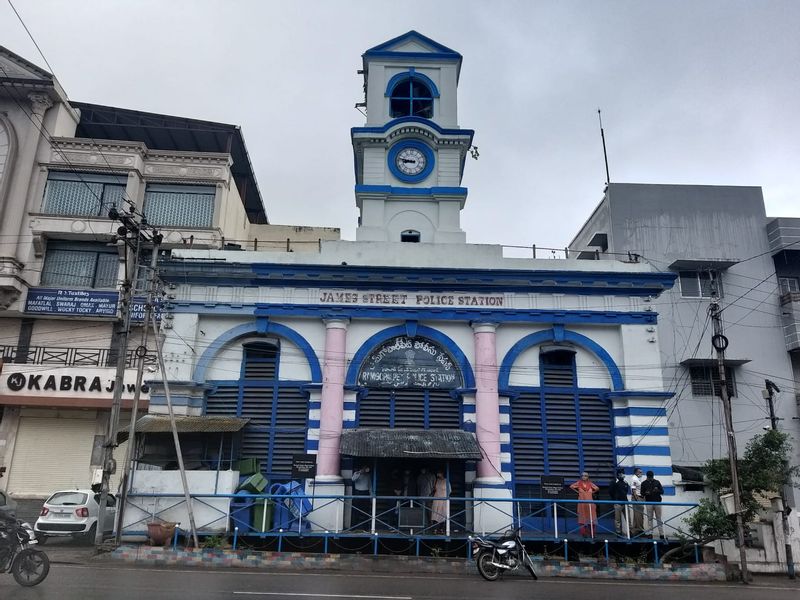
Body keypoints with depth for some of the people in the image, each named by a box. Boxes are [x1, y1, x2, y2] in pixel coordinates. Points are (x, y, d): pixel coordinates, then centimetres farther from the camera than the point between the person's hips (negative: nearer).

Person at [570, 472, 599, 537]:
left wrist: (592, 492, 6)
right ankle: (584, 533, 2)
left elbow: (597, 488, 14)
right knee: (583, 517, -2)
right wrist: (577, 491, 2)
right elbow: (571, 486, 5)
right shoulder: (579, 483, 2)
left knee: (591, 517, -1)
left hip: (589, 502, 1)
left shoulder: (590, 483, 6)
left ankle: (592, 533, 5)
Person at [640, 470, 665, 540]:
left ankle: (661, 534, 5)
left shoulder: (657, 482, 6)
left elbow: (662, 491, 7)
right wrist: (645, 493, -17)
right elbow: (642, 493, 6)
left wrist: (657, 490, -14)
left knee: (659, 519, 3)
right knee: (650, 519, 1)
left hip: (657, 502, 0)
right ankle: (651, 533, 4)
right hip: (649, 503, 0)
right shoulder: (644, 483, 5)